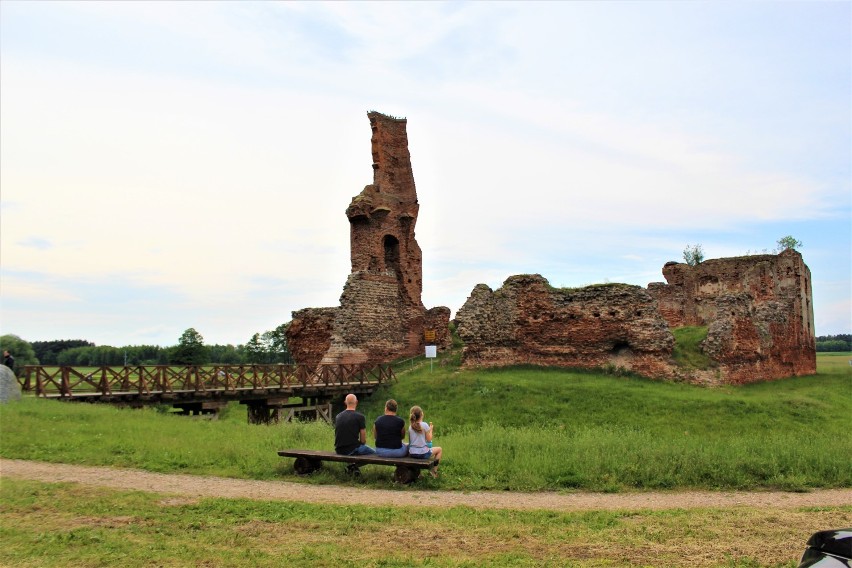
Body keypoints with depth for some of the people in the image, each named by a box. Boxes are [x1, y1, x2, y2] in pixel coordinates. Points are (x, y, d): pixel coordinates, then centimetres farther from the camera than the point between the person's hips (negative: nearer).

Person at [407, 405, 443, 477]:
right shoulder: (424, 425, -12)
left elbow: (410, 441, 9)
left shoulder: (410, 427, 1)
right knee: (439, 449, 21)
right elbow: (429, 439, -7)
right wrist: (430, 430, 9)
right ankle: (434, 470, 21)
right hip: (423, 454, -4)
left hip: (412, 454, 4)